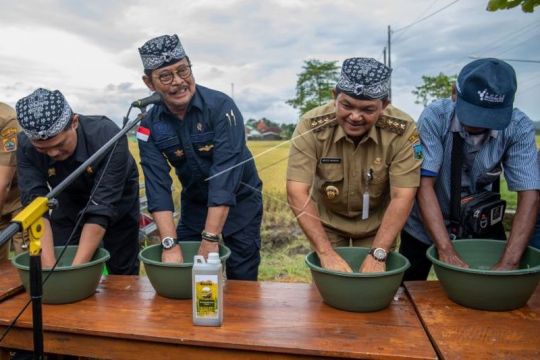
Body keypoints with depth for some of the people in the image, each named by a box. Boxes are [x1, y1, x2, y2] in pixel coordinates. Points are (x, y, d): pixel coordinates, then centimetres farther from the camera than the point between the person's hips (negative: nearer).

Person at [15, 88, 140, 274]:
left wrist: (77, 267, -40)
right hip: (69, 201, 3)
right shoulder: (26, 146, -25)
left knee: (123, 273, 5)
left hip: (117, 202, -2)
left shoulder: (109, 136, -36)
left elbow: (102, 208, -37)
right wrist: (49, 266, -40)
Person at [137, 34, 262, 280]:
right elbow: (157, 186, -17)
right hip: (194, 206, 4)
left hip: (240, 203, -3)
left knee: (242, 281, 3)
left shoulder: (221, 106, -23)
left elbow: (225, 174, -30)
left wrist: (210, 239, -32)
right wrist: (170, 244, -27)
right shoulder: (150, 126, -10)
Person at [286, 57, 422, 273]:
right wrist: (326, 253, -34)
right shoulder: (311, 126, -26)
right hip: (327, 220, 0)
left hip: (377, 222, 1)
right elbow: (298, 193, -29)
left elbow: (402, 197, -25)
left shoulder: (402, 130, -25)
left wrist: (378, 254, -32)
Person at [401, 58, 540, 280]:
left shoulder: (519, 128, -19)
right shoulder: (434, 118, -25)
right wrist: (446, 251, -36)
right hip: (426, 225, -1)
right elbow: (424, 185, -29)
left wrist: (509, 263, -33)